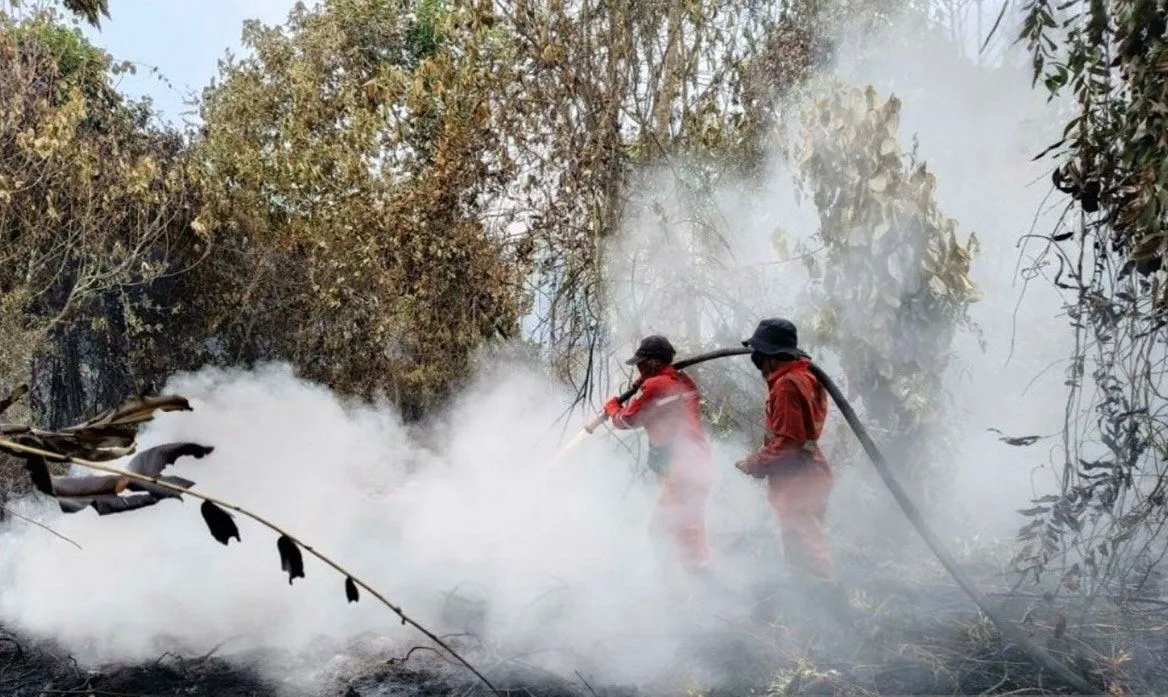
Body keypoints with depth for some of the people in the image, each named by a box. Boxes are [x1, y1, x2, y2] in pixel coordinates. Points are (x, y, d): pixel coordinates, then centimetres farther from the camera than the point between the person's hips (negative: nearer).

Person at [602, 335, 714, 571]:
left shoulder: (655, 386, -12)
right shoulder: (684, 381, 12)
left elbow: (627, 420, -2)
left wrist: (612, 406, 17)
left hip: (680, 469, -9)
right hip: (698, 466, 9)